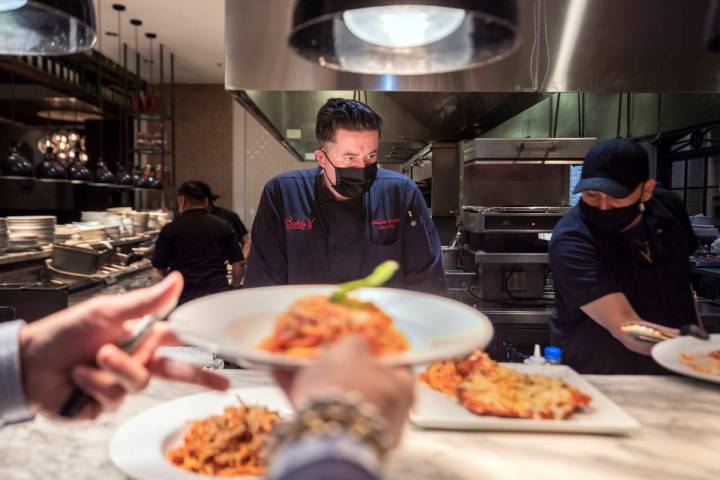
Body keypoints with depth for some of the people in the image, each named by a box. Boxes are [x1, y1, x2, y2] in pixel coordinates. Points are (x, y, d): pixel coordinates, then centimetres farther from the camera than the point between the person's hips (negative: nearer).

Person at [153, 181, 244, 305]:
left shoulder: (170, 229, 0)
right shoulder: (223, 226, 3)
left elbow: (159, 268, 6)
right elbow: (238, 264, 2)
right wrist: (234, 287, 18)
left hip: (184, 296, -1)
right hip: (218, 293, 1)